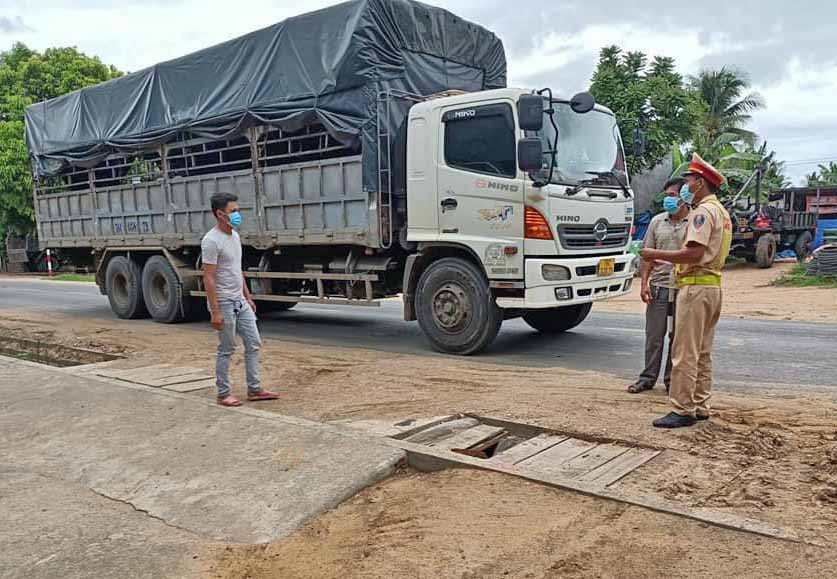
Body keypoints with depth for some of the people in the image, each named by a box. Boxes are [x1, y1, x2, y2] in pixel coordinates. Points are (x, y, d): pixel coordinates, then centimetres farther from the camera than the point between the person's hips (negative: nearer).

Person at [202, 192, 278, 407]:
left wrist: (248, 297, 17)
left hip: (240, 302, 9)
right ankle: (223, 394, 14)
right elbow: (208, 278, -20)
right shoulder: (211, 241, -17)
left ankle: (254, 390, 17)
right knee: (226, 350, 1)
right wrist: (215, 311, -22)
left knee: (254, 344, 9)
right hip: (224, 303, -8)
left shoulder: (235, 235, 10)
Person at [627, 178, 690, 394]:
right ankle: (648, 377, 17)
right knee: (654, 335, 7)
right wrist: (644, 283, 1)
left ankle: (672, 379, 18)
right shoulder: (657, 221, 9)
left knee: (678, 336, 7)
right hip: (659, 285, 2)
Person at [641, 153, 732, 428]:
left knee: (685, 353, -7)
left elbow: (695, 252, -23)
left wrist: (657, 255, -14)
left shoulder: (703, 211, -12)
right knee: (703, 353, 14)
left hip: (696, 286, -11)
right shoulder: (721, 211, 20)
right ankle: (700, 406, 21)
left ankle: (682, 410, -4)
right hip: (713, 285, 11)